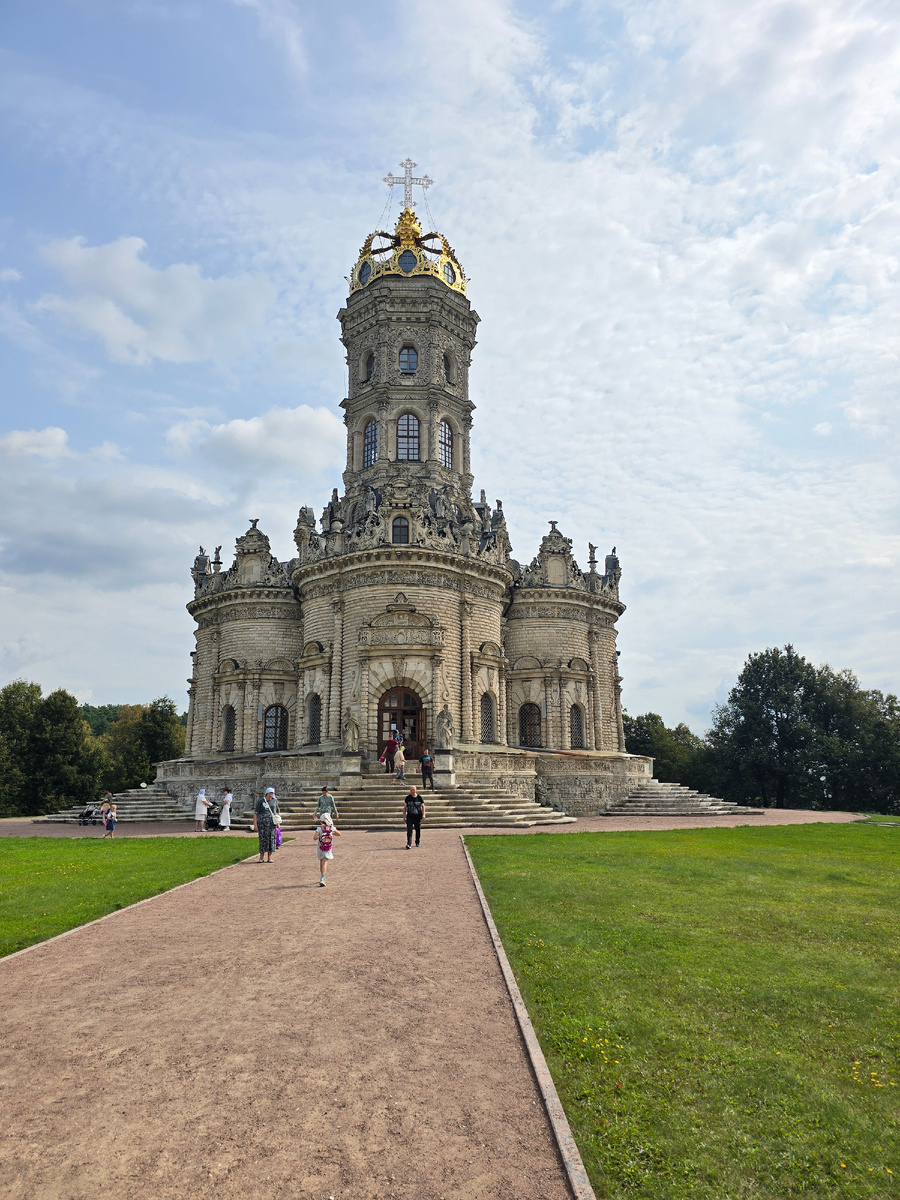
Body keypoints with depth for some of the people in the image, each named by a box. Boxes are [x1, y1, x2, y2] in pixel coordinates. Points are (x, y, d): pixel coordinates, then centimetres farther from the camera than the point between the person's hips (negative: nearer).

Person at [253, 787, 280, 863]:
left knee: (271, 839, -1)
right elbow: (255, 813, -2)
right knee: (263, 839, -2)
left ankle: (269, 858, 5)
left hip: (272, 822, 3)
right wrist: (255, 825, -9)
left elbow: (277, 812, 16)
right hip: (262, 822, -2)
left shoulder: (275, 801, 9)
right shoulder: (260, 802, 0)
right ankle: (261, 857, 9)